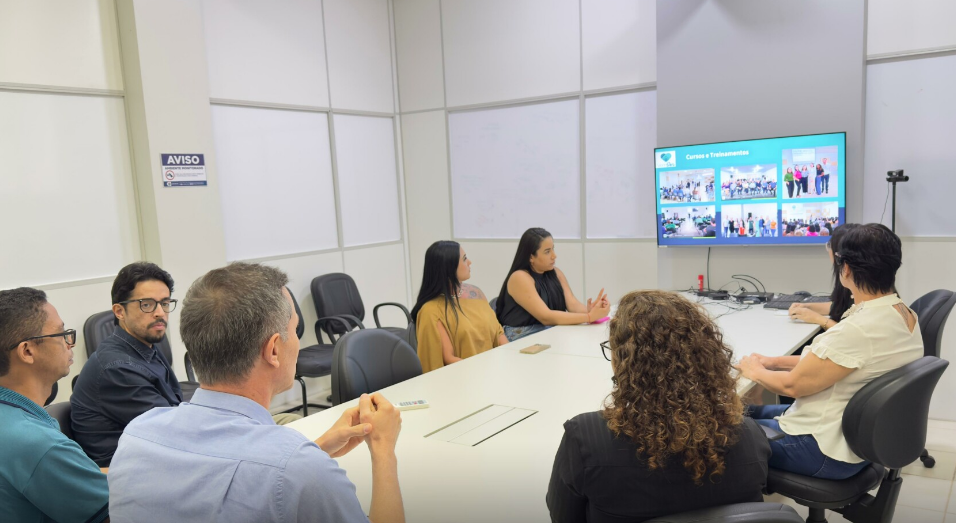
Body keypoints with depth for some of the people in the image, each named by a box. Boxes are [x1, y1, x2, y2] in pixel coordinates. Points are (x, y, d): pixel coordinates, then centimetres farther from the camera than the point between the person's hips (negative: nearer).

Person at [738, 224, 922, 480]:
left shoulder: (859, 329, -31)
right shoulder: (905, 315, -1)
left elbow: (793, 384, -22)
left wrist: (756, 372, -3)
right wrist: (775, 362, 9)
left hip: (826, 450, -9)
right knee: (751, 412, 23)